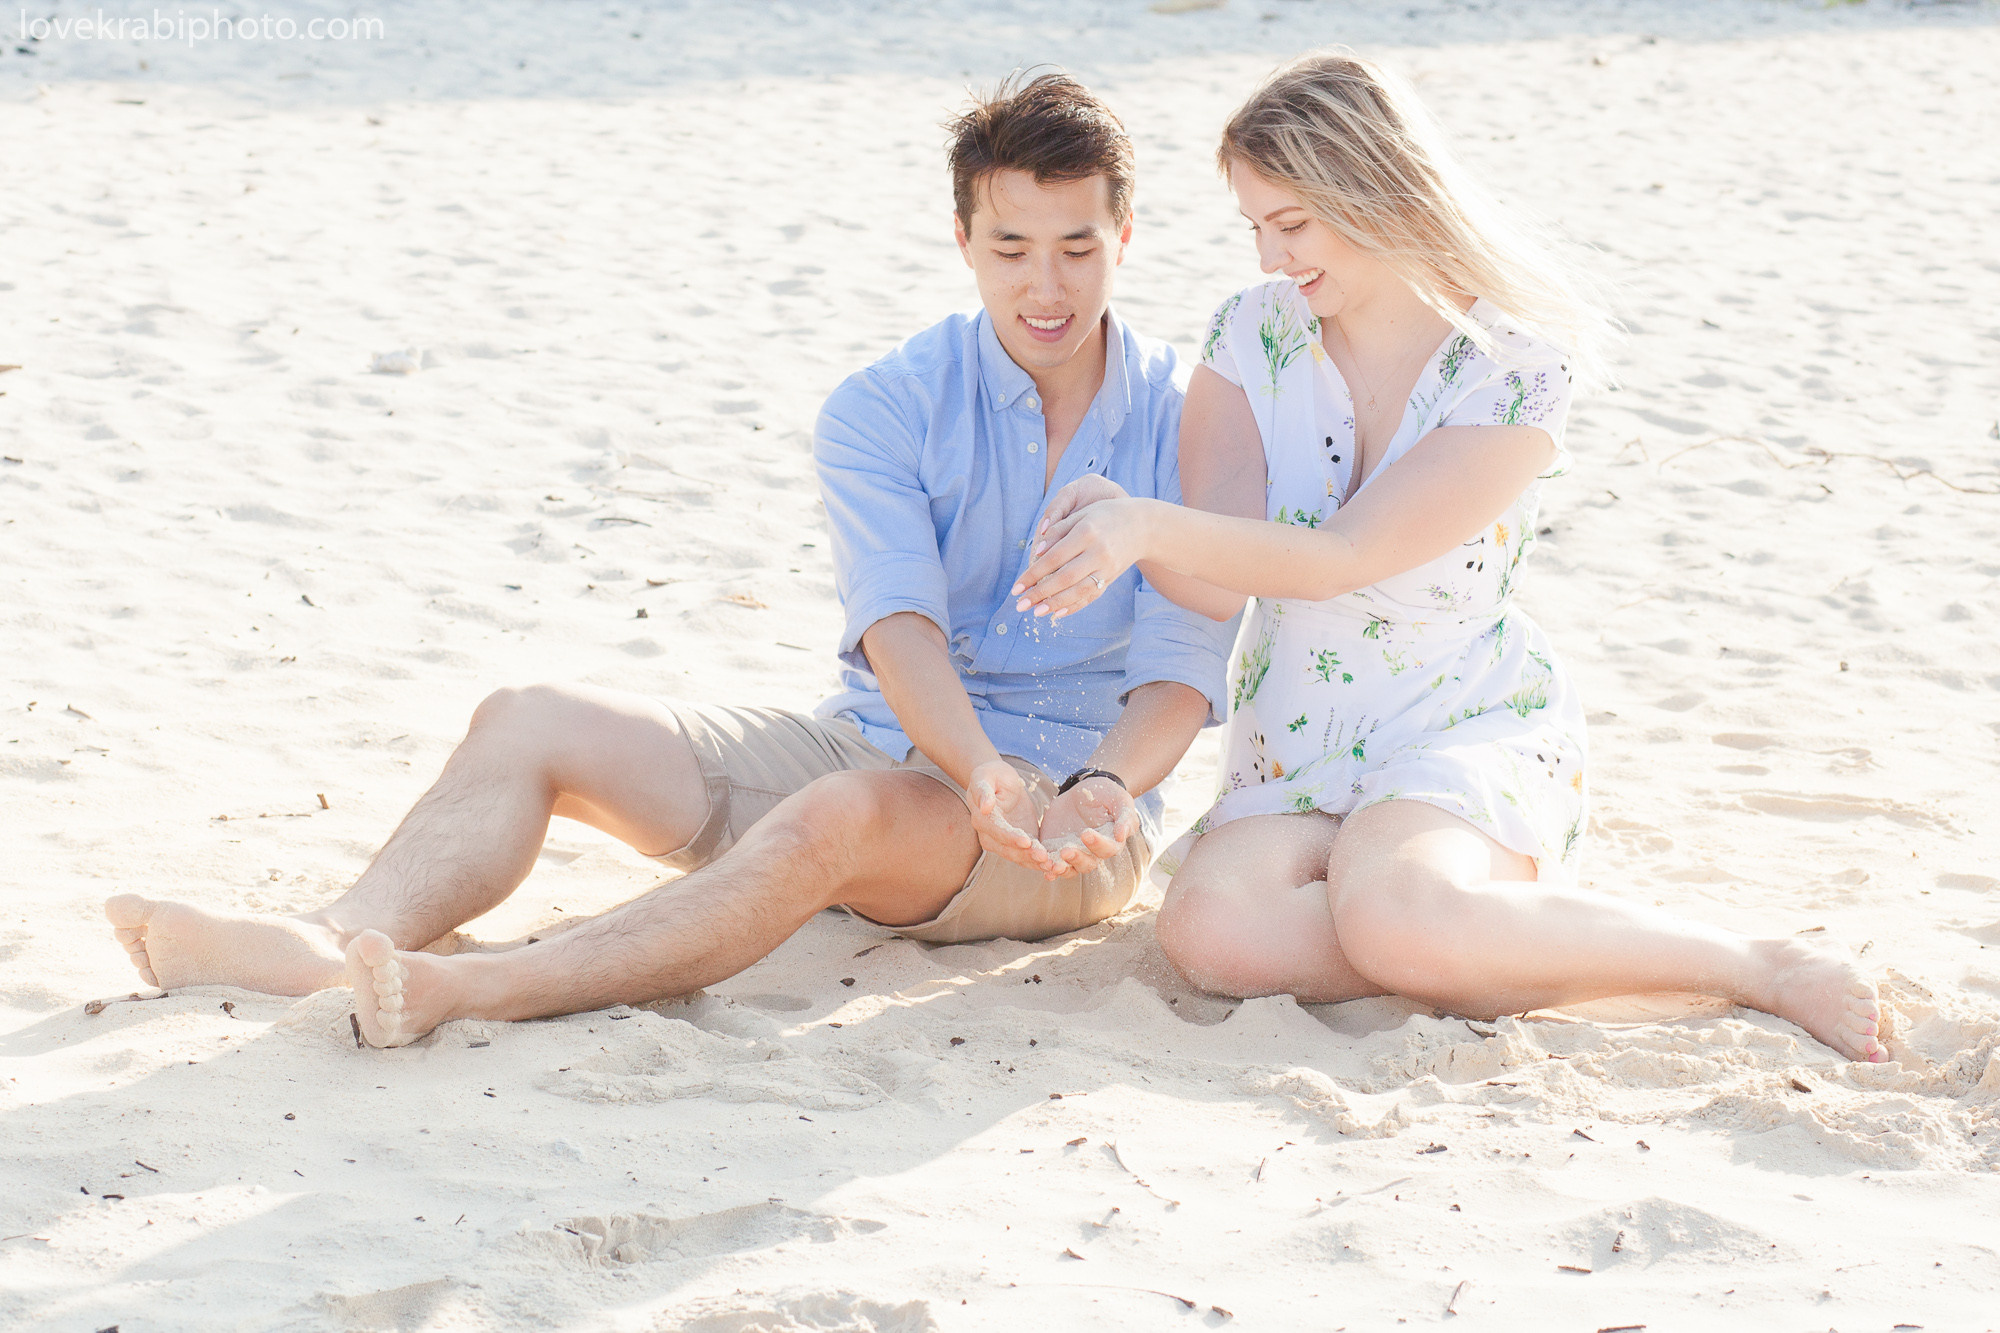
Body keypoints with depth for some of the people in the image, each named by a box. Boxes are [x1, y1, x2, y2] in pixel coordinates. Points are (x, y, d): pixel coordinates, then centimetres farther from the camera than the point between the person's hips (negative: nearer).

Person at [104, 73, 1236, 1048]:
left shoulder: (1187, 420, -3)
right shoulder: (884, 413, 2)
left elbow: (1181, 672, -12)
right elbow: (899, 625, -15)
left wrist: (1101, 793, -35)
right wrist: (984, 773, -35)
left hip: (1070, 814, -4)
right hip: (877, 741, 5)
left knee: (846, 814, -38)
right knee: (533, 724, -13)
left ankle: (469, 991, -50)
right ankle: (339, 945, -38)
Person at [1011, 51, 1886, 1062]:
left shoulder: (1518, 368, -13)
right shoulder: (1252, 335, 1)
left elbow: (1345, 556, -20)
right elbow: (1216, 584, -7)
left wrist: (1148, 524, -33)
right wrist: (1123, 531, -30)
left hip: (1470, 725, -4)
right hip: (1293, 749, 4)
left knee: (1395, 917, -37)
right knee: (1211, 927, -29)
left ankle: (1756, 968, -18)